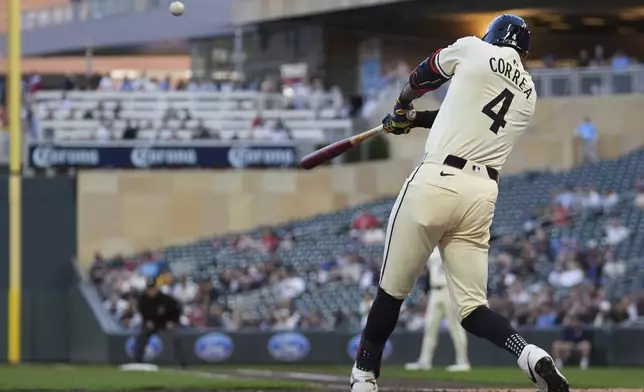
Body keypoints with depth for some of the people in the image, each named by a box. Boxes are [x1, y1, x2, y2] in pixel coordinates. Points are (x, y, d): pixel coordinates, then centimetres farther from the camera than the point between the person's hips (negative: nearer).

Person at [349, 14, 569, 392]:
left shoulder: (475, 50, 5)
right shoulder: (529, 95, 19)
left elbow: (425, 74, 22)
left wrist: (403, 106, 42)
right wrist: (415, 120, 39)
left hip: (436, 181, -4)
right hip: (483, 194, 4)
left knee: (392, 289, 9)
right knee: (472, 308, 4)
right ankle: (532, 356, -22)